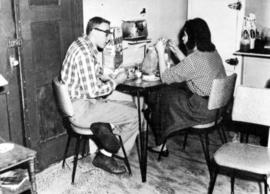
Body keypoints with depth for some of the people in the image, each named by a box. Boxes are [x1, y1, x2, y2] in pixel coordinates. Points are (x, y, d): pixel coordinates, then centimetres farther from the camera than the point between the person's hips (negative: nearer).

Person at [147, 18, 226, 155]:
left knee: (156, 98, 7)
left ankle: (161, 146, 19)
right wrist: (176, 51, 13)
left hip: (203, 110, -9)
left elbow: (165, 77, -16)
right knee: (169, 91, 21)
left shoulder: (194, 59, -25)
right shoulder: (212, 52, 4)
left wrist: (160, 52, -7)